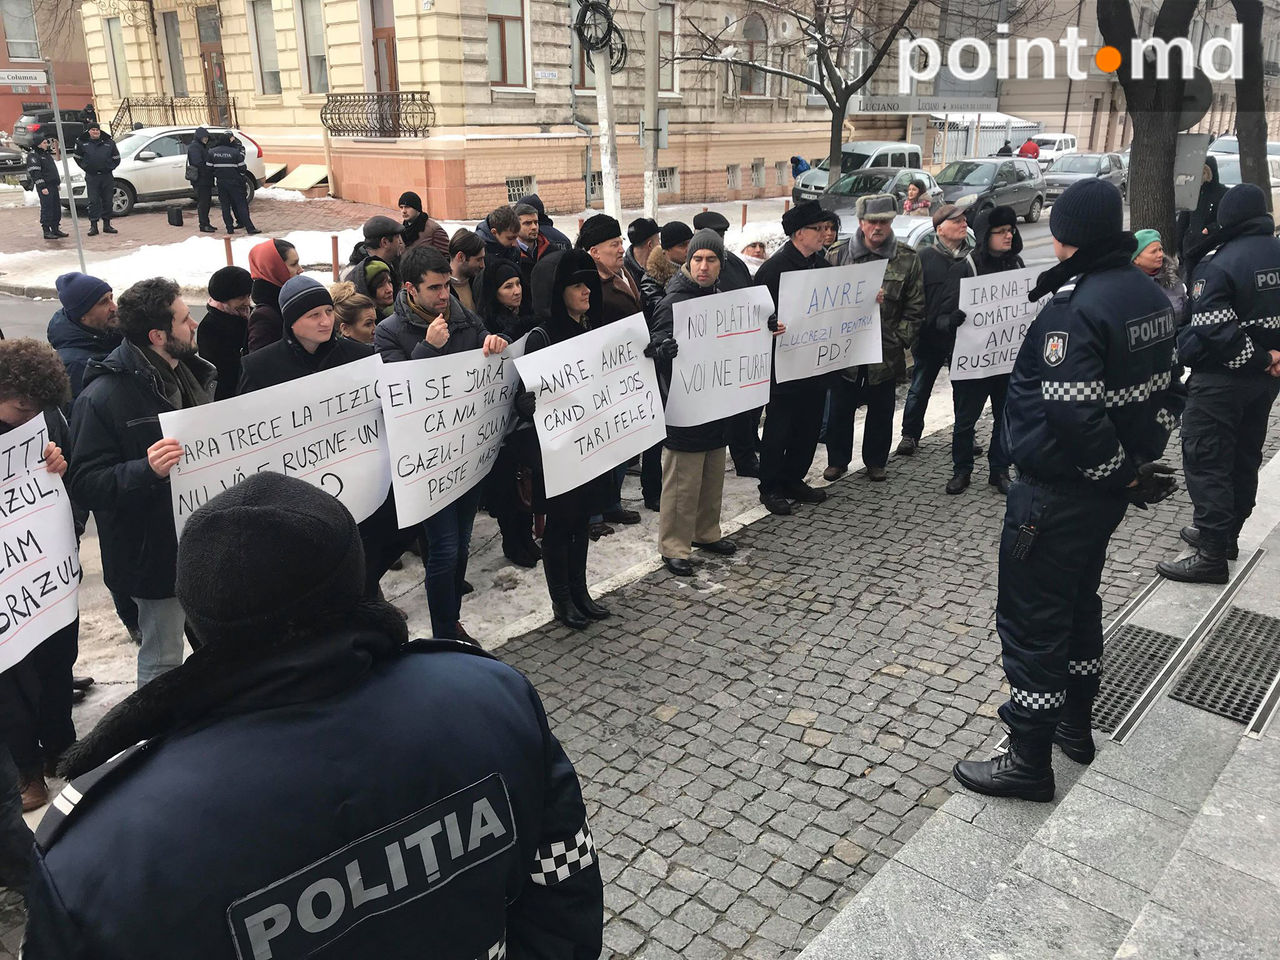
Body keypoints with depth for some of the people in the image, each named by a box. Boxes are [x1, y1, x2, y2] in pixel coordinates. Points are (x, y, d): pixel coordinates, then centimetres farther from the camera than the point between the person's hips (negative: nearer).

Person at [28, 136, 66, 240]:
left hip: (53, 185, 9)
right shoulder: (33, 155, -8)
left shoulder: (47, 154, 20)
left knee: (56, 208, 10)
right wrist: (42, 187, -21)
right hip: (44, 187, -9)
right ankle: (46, 231, -6)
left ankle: (55, 229, 18)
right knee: (47, 208, -9)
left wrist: (58, 182, 22)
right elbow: (35, 173, -15)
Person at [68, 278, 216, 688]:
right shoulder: (102, 396, -19)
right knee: (162, 661, 7)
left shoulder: (194, 373, 7)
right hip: (156, 553, -7)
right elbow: (84, 485, -22)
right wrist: (146, 470, -37)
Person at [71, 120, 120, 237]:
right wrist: (85, 167, 9)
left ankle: (107, 225, 15)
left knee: (107, 201, 6)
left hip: (107, 176, 1)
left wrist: (110, 167, 6)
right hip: (91, 177, -1)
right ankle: (93, 226, -2)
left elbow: (116, 158, 16)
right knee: (93, 202, -4)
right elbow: (76, 157, 17)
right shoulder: (82, 143, 4)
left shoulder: (109, 143, 7)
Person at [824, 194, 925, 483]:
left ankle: (876, 461, 30)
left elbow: (915, 308, 2)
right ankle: (837, 459, 28)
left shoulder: (908, 259, 0)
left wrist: (899, 339, -6)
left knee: (881, 410, 13)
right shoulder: (840, 254, -1)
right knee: (840, 408, 11)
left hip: (886, 352, 0)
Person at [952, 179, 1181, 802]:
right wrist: (1140, 462, 10)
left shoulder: (1073, 308, -25)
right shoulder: (1148, 295, 6)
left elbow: (1074, 415, -30)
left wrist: (1123, 472, -15)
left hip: (1058, 493, -10)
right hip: (1107, 490, 10)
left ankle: (1029, 762, 12)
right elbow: (1161, 387, 14)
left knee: (1031, 621, 1)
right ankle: (1075, 726, 40)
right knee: (1079, 601, 24)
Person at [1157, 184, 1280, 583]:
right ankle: (1226, 533, 32)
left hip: (1221, 379, -8)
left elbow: (1213, 330, -25)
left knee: (1206, 461, -4)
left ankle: (1212, 554, -3)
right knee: (1244, 457, 18)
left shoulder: (1219, 264, -20)